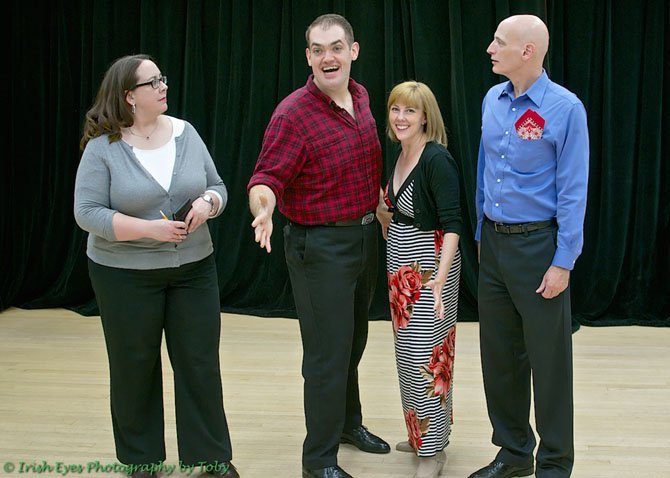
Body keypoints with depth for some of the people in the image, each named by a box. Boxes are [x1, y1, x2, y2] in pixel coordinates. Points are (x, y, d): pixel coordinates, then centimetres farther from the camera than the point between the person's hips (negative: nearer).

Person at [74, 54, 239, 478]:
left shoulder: (185, 133, 1)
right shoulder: (103, 148, -11)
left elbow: (217, 187, 7)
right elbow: (88, 213, -14)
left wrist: (207, 204, -16)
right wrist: (149, 228, -24)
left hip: (194, 268, 3)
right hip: (126, 275, -3)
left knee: (201, 363, 6)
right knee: (135, 367, 9)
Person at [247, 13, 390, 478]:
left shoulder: (361, 97, 3)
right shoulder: (293, 114, -20)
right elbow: (268, 176, -24)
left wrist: (378, 200, 15)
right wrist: (264, 205, -44)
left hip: (365, 235, 7)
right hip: (320, 244, -7)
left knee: (354, 340, 22)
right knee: (327, 352, -3)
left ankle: (349, 422, 41)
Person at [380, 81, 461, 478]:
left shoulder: (437, 160, -17)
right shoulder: (400, 156, 9)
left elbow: (451, 225, -23)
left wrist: (439, 280, -29)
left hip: (429, 269, -9)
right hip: (401, 269, 9)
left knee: (426, 357, -5)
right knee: (409, 353, 15)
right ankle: (421, 435, 29)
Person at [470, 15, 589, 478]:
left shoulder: (565, 108, -13)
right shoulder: (492, 101, 5)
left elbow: (573, 190, -13)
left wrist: (563, 263, -14)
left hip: (538, 243, -6)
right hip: (494, 242, 6)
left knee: (548, 360, 2)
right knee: (499, 353, 12)